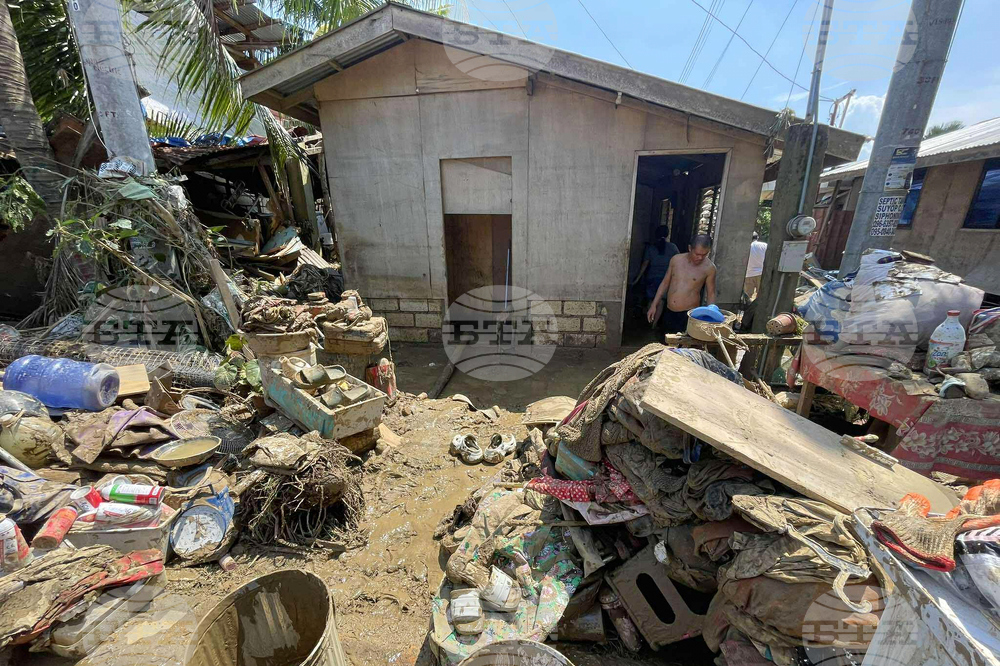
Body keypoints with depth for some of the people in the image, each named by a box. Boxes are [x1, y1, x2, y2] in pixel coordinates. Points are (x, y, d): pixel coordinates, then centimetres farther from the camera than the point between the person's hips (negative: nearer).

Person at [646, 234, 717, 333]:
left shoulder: (709, 268, -8)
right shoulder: (676, 259, 1)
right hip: (668, 312, 4)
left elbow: (711, 294, 0)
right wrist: (653, 305, 8)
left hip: (688, 315, -4)